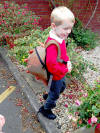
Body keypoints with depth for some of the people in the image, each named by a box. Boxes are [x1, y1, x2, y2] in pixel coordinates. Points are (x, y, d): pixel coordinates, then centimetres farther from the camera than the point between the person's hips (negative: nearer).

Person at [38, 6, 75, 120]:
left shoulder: (61, 37, -6)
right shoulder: (52, 44, -36)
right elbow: (51, 65, -39)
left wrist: (68, 61, -6)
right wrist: (65, 70, -26)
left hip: (62, 72, 9)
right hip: (56, 75, -9)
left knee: (62, 87, 32)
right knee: (55, 94, 14)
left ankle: (48, 96, 58)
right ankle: (45, 109, 41)